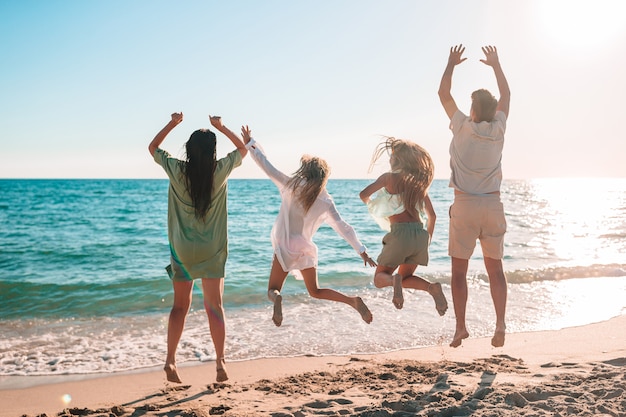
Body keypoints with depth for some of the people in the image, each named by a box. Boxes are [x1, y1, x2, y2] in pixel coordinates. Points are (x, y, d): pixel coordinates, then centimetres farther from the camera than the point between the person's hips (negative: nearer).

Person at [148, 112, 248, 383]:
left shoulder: (177, 170, -8)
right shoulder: (220, 170, -8)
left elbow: (153, 148, 11)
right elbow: (242, 150, 12)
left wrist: (172, 124, 12)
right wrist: (221, 127, 10)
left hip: (182, 249, 1)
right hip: (213, 250, 0)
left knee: (180, 307, 10)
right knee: (214, 306, 5)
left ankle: (170, 361, 5)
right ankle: (220, 363, 3)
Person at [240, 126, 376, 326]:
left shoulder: (291, 185, -6)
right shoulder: (325, 201, -2)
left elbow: (266, 165, -3)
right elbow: (343, 227, -5)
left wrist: (250, 144, 8)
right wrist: (362, 250, -2)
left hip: (285, 246, -3)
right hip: (306, 248, 3)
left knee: (272, 289, 8)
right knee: (315, 291, 19)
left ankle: (276, 298, -30)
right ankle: (353, 301, -3)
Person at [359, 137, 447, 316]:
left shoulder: (389, 177, 1)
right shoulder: (419, 182, 16)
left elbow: (364, 194, -9)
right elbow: (432, 215, 17)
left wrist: (370, 204, 15)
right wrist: (429, 236, 33)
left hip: (400, 233, -5)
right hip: (419, 233, 5)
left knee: (379, 279, 10)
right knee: (405, 278, 22)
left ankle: (394, 280, -26)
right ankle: (432, 287, -8)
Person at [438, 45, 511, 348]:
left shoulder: (462, 127, -5)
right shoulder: (498, 129, 2)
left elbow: (443, 94, 7)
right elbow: (506, 95, 19)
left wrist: (452, 63, 19)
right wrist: (495, 64, 30)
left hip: (464, 206, -2)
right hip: (493, 204, 3)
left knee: (459, 271, 5)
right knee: (495, 268, 9)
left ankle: (460, 327, 4)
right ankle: (500, 322, -3)